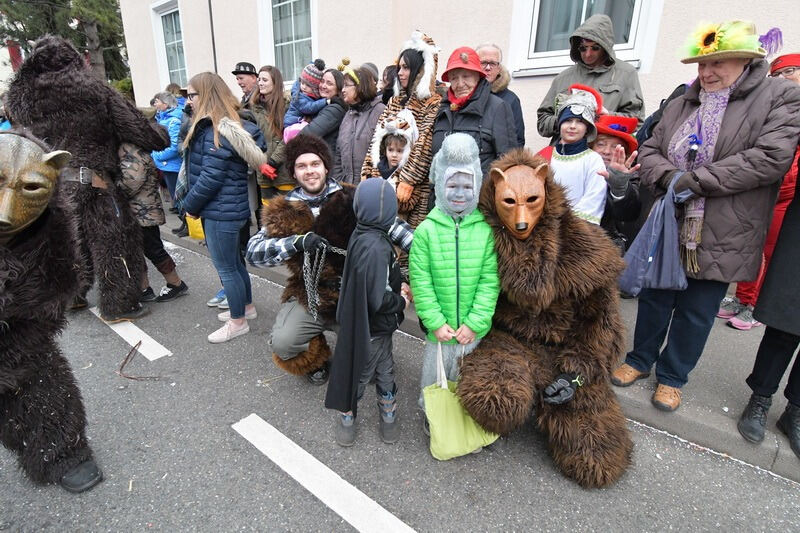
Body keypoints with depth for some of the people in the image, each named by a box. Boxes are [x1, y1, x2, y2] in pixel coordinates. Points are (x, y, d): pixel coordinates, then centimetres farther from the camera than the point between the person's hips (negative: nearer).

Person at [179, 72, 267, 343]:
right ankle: (247, 306, 36)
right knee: (234, 262, 20)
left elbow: (210, 177, -21)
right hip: (229, 207, 10)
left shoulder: (217, 131, -18)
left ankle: (238, 321, 16)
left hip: (221, 211, -10)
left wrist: (190, 205, -7)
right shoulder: (229, 125, 12)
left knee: (225, 267, 2)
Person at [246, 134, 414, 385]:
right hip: (311, 295, 0)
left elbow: (390, 224, -1)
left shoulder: (350, 200, 1)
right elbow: (253, 252, -9)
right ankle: (316, 356, 17)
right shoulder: (284, 213, 2)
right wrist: (298, 241, -23)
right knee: (282, 343, -22)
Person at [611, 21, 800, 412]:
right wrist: (670, 176, -15)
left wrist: (698, 180, -18)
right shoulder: (682, 103, 10)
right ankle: (640, 360, 34)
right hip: (667, 228, 3)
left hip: (721, 237, -3)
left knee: (696, 314, 9)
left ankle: (672, 376, 29)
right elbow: (649, 151, 6)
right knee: (655, 299, 14)